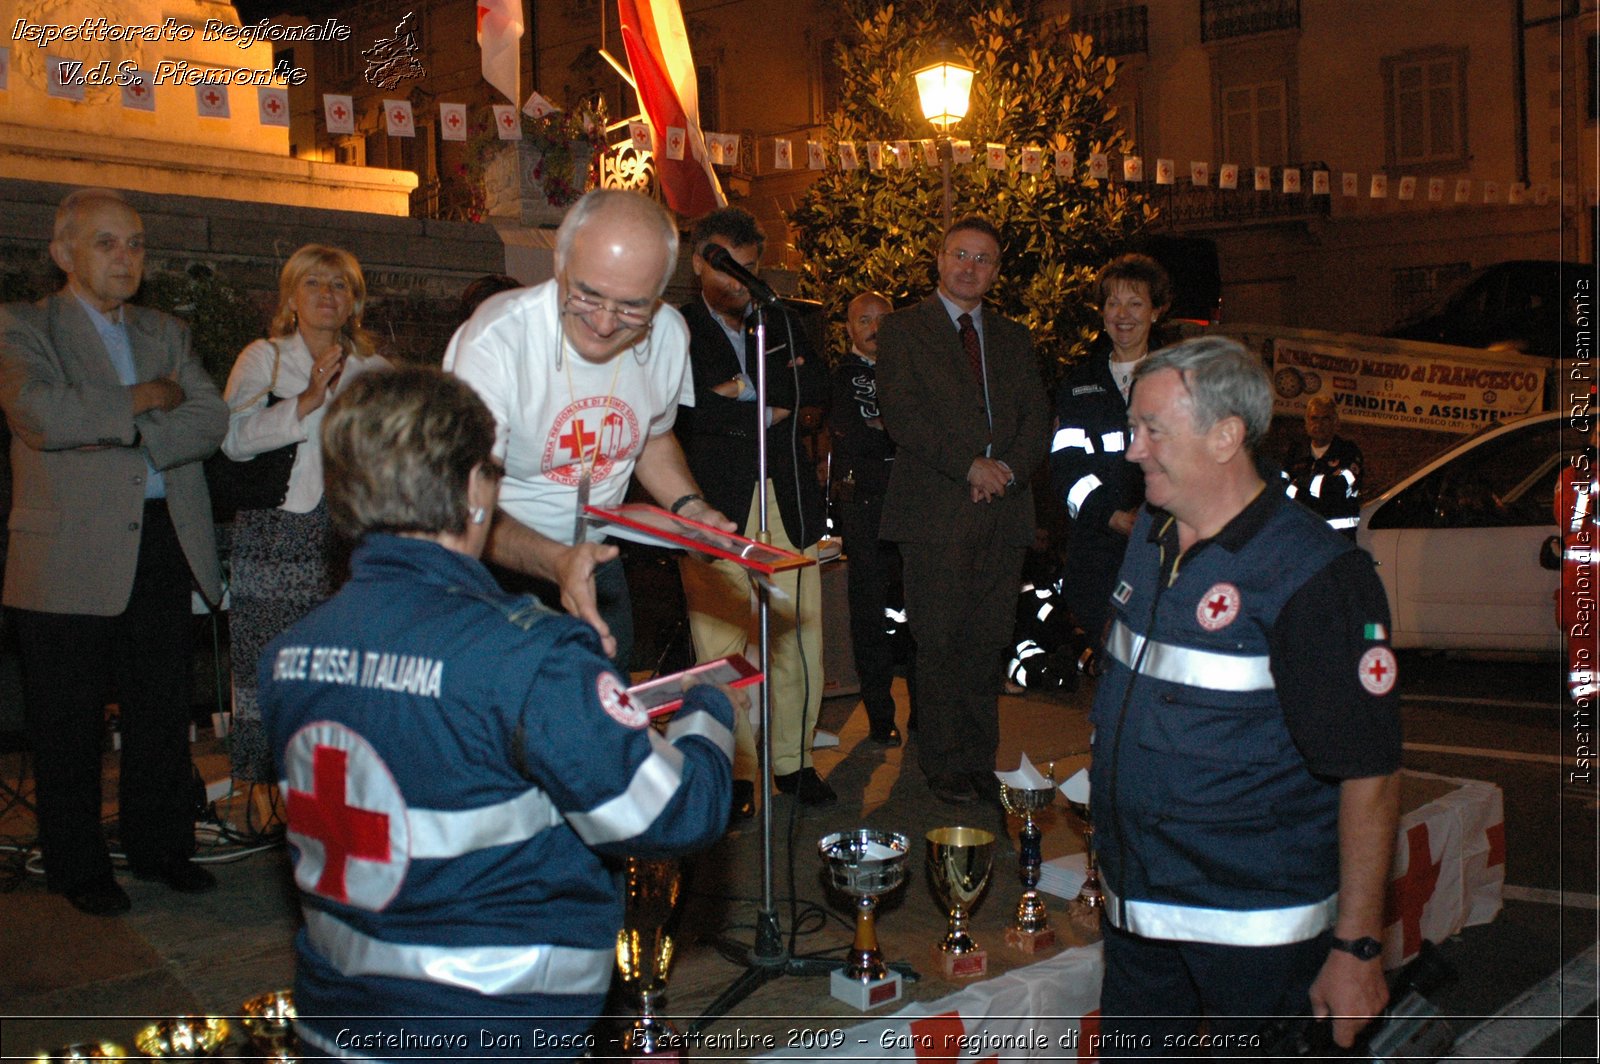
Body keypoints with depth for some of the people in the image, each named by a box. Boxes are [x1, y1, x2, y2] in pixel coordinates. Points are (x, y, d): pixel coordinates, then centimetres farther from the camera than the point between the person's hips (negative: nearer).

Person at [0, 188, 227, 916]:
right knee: (69, 722, 5)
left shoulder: (166, 333, 16)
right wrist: (142, 399, -9)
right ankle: (77, 868, 18)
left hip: (163, 547, 4)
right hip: (69, 557, -4)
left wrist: (124, 434, -13)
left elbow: (211, 419, 1)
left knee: (163, 711, 10)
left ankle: (159, 845, 25)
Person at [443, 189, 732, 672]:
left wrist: (689, 506, -7)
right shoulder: (496, 339, -27)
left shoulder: (668, 334, -9)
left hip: (596, 555, 5)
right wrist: (555, 562, -46)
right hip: (497, 565, -4)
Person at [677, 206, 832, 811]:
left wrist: (748, 385, -6)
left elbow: (817, 387, 7)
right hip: (717, 506, -4)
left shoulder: (781, 324, 19)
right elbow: (683, 409, -13)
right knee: (722, 645, -3)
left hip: (788, 504, 4)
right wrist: (767, 412, -8)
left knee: (798, 637, 6)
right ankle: (734, 772, 9)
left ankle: (793, 760, 20)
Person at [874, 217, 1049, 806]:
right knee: (940, 643, -3)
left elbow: (1037, 418, 13)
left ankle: (979, 759, 14)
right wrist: (969, 465, -14)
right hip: (937, 510, -4)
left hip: (1003, 511, 4)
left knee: (988, 643, 4)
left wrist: (1009, 467, -7)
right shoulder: (903, 329, 5)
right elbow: (901, 414, -6)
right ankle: (943, 764, 8)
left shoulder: (1013, 338, 20)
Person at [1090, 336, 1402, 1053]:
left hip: (1259, 928, -7)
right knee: (1129, 1048, 15)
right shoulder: (1149, 534, 6)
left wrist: (1355, 947, -17)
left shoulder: (1313, 575, -19)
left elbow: (1369, 774, -18)